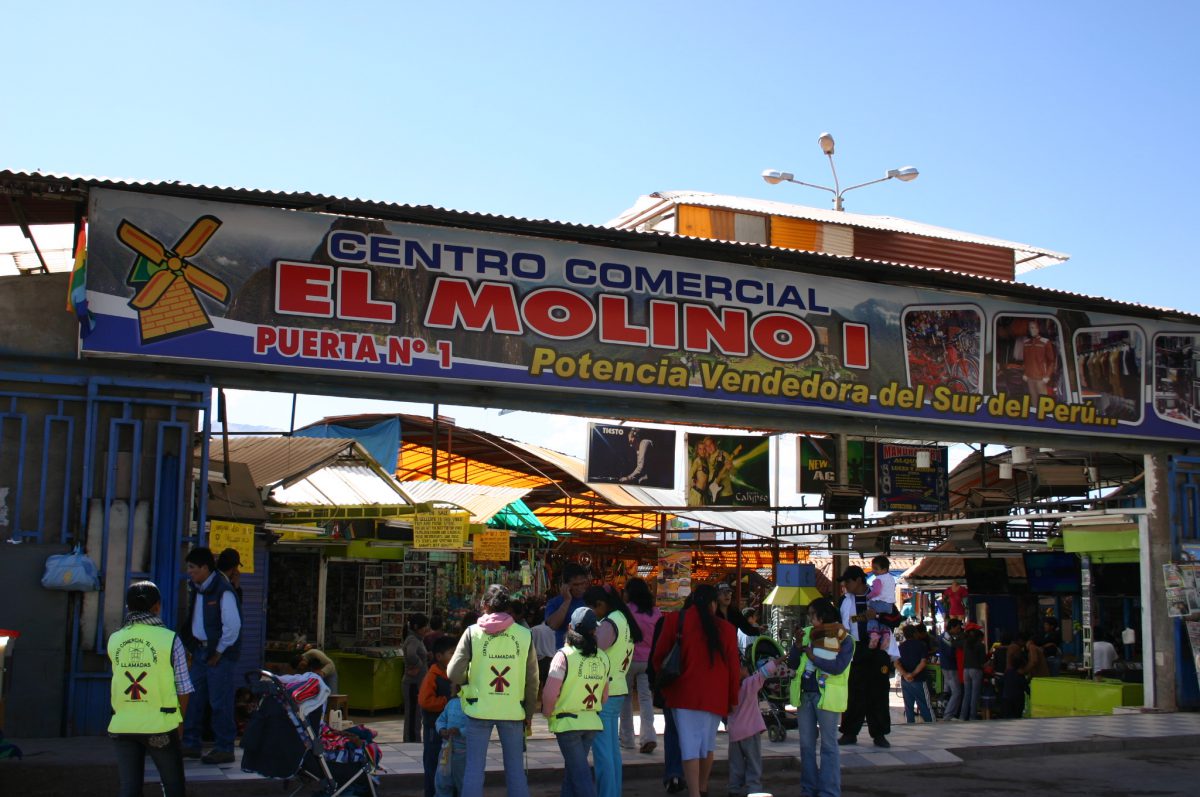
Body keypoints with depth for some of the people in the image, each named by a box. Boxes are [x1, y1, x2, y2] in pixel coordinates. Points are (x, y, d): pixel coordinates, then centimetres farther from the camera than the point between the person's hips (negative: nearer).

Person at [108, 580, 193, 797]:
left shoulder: (115, 640, 3)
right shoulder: (169, 639, -7)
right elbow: (183, 689, -3)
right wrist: (179, 721, 11)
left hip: (123, 726, 3)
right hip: (160, 725, -3)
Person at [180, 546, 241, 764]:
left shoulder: (222, 591, -17)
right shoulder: (195, 588, 10)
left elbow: (233, 626, -20)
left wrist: (218, 652, -14)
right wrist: (194, 648, 13)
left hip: (220, 653, -9)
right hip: (200, 650, 9)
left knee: (219, 702, -4)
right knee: (193, 698, 12)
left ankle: (224, 749, 4)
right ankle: (191, 745, 22)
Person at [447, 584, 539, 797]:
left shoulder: (473, 632, -6)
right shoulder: (524, 635, -1)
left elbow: (454, 673, -8)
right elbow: (532, 680, 3)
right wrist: (529, 712, 15)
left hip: (479, 708, -1)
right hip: (513, 709, 1)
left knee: (474, 767, 6)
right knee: (515, 768, 11)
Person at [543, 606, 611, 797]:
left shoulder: (564, 655, -15)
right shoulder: (602, 657, 3)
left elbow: (550, 693, -19)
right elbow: (605, 695, 12)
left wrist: (548, 713, -2)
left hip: (567, 722, -5)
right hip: (592, 722, 6)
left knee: (579, 771, -1)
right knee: (572, 767, 19)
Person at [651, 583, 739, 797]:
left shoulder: (675, 620, -3)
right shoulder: (725, 628, -2)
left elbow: (658, 657, 3)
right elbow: (733, 665, 3)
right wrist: (733, 699, 13)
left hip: (684, 692, -2)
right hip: (715, 695, 2)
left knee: (690, 744, 0)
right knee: (708, 742, 18)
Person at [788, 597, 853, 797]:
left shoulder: (843, 639, -5)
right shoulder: (806, 634, 9)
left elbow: (838, 667, -18)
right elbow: (792, 664, 8)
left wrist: (813, 657, -17)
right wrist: (797, 646, -9)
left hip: (826, 696, -5)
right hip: (805, 694, 5)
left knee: (828, 745, 0)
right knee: (806, 744, 10)